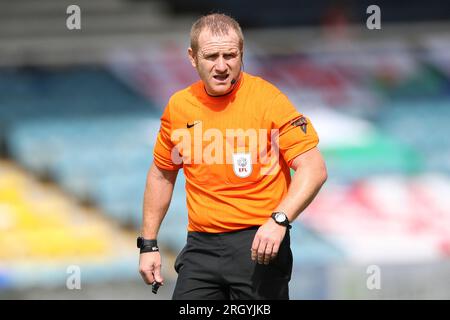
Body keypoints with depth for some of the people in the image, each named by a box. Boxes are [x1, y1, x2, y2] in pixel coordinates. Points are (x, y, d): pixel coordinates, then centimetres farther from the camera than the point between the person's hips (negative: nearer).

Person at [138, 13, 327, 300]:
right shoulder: (178, 106, 6)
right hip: (201, 246, 4)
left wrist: (278, 220, -25)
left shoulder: (267, 98, -9)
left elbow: (314, 169, -12)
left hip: (258, 244, -4)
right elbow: (161, 174, 20)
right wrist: (149, 244, 18)